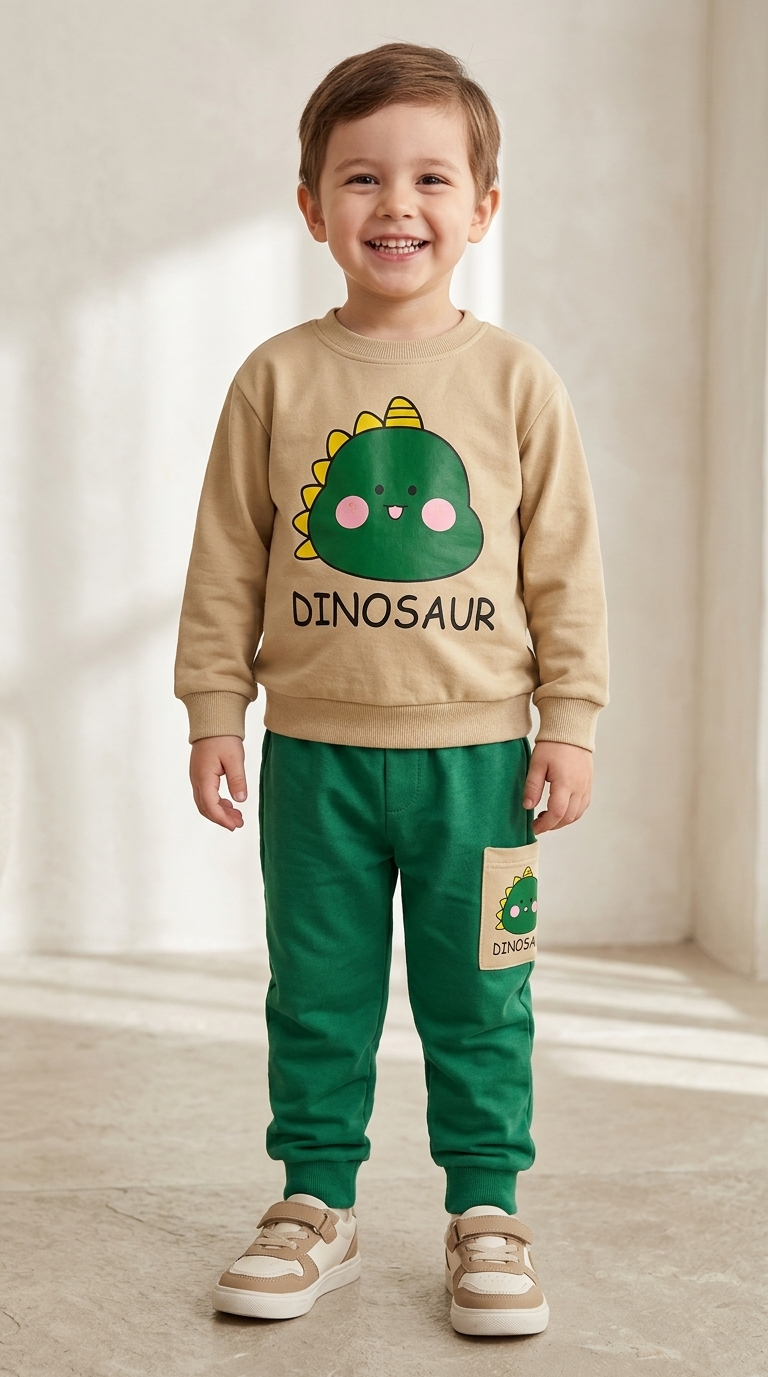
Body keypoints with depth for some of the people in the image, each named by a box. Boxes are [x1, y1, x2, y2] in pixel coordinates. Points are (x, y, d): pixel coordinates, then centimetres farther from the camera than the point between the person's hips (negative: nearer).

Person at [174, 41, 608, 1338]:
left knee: (478, 1001, 7)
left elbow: (565, 563, 3)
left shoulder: (515, 379, 0)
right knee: (317, 994, 10)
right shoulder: (278, 379, 1)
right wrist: (214, 712, 1)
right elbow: (226, 560, 5)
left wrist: (569, 723, -1)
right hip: (315, 751, 1)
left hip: (474, 750, -1)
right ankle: (316, 1205, 26)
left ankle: (486, 1211, 22)